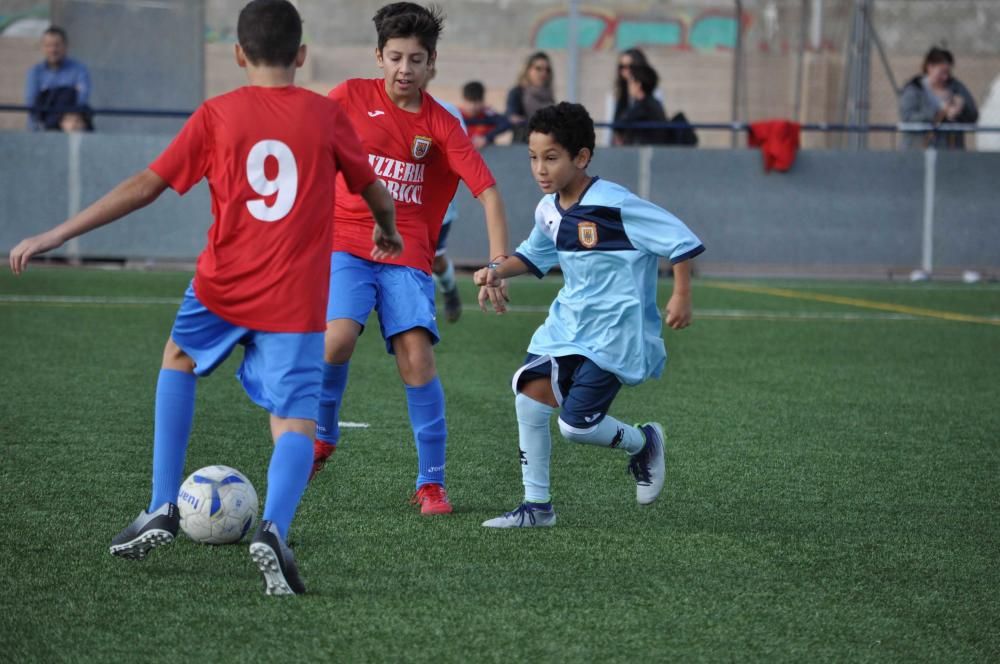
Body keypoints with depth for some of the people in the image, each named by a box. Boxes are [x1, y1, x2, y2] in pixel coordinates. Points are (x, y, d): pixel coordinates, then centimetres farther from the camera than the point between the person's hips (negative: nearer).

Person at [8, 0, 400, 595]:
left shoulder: (217, 116, 1)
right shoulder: (325, 115, 3)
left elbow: (145, 187, -2)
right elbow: (375, 191, 15)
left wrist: (55, 235, 2)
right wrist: (389, 233, 39)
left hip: (224, 286, 1)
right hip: (296, 298, -1)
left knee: (180, 356, 30)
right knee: (294, 423, 0)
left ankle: (163, 507, 22)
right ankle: (274, 530, -31)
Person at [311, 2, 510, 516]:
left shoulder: (441, 125, 1)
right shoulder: (351, 97, 1)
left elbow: (487, 191, -4)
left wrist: (499, 261, -15)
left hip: (407, 256, 1)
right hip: (345, 244, -1)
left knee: (417, 358, -14)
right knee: (338, 339, -24)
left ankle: (431, 483, -2)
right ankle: (322, 436, 4)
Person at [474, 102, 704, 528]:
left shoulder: (615, 205, -20)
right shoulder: (549, 211, 5)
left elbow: (680, 238, -16)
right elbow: (533, 256, 25)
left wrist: (682, 296, -15)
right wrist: (499, 270, 8)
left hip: (615, 332, -8)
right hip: (567, 324, 8)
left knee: (576, 424, -12)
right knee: (529, 398, -7)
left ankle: (643, 443, 21)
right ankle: (537, 506, 4)